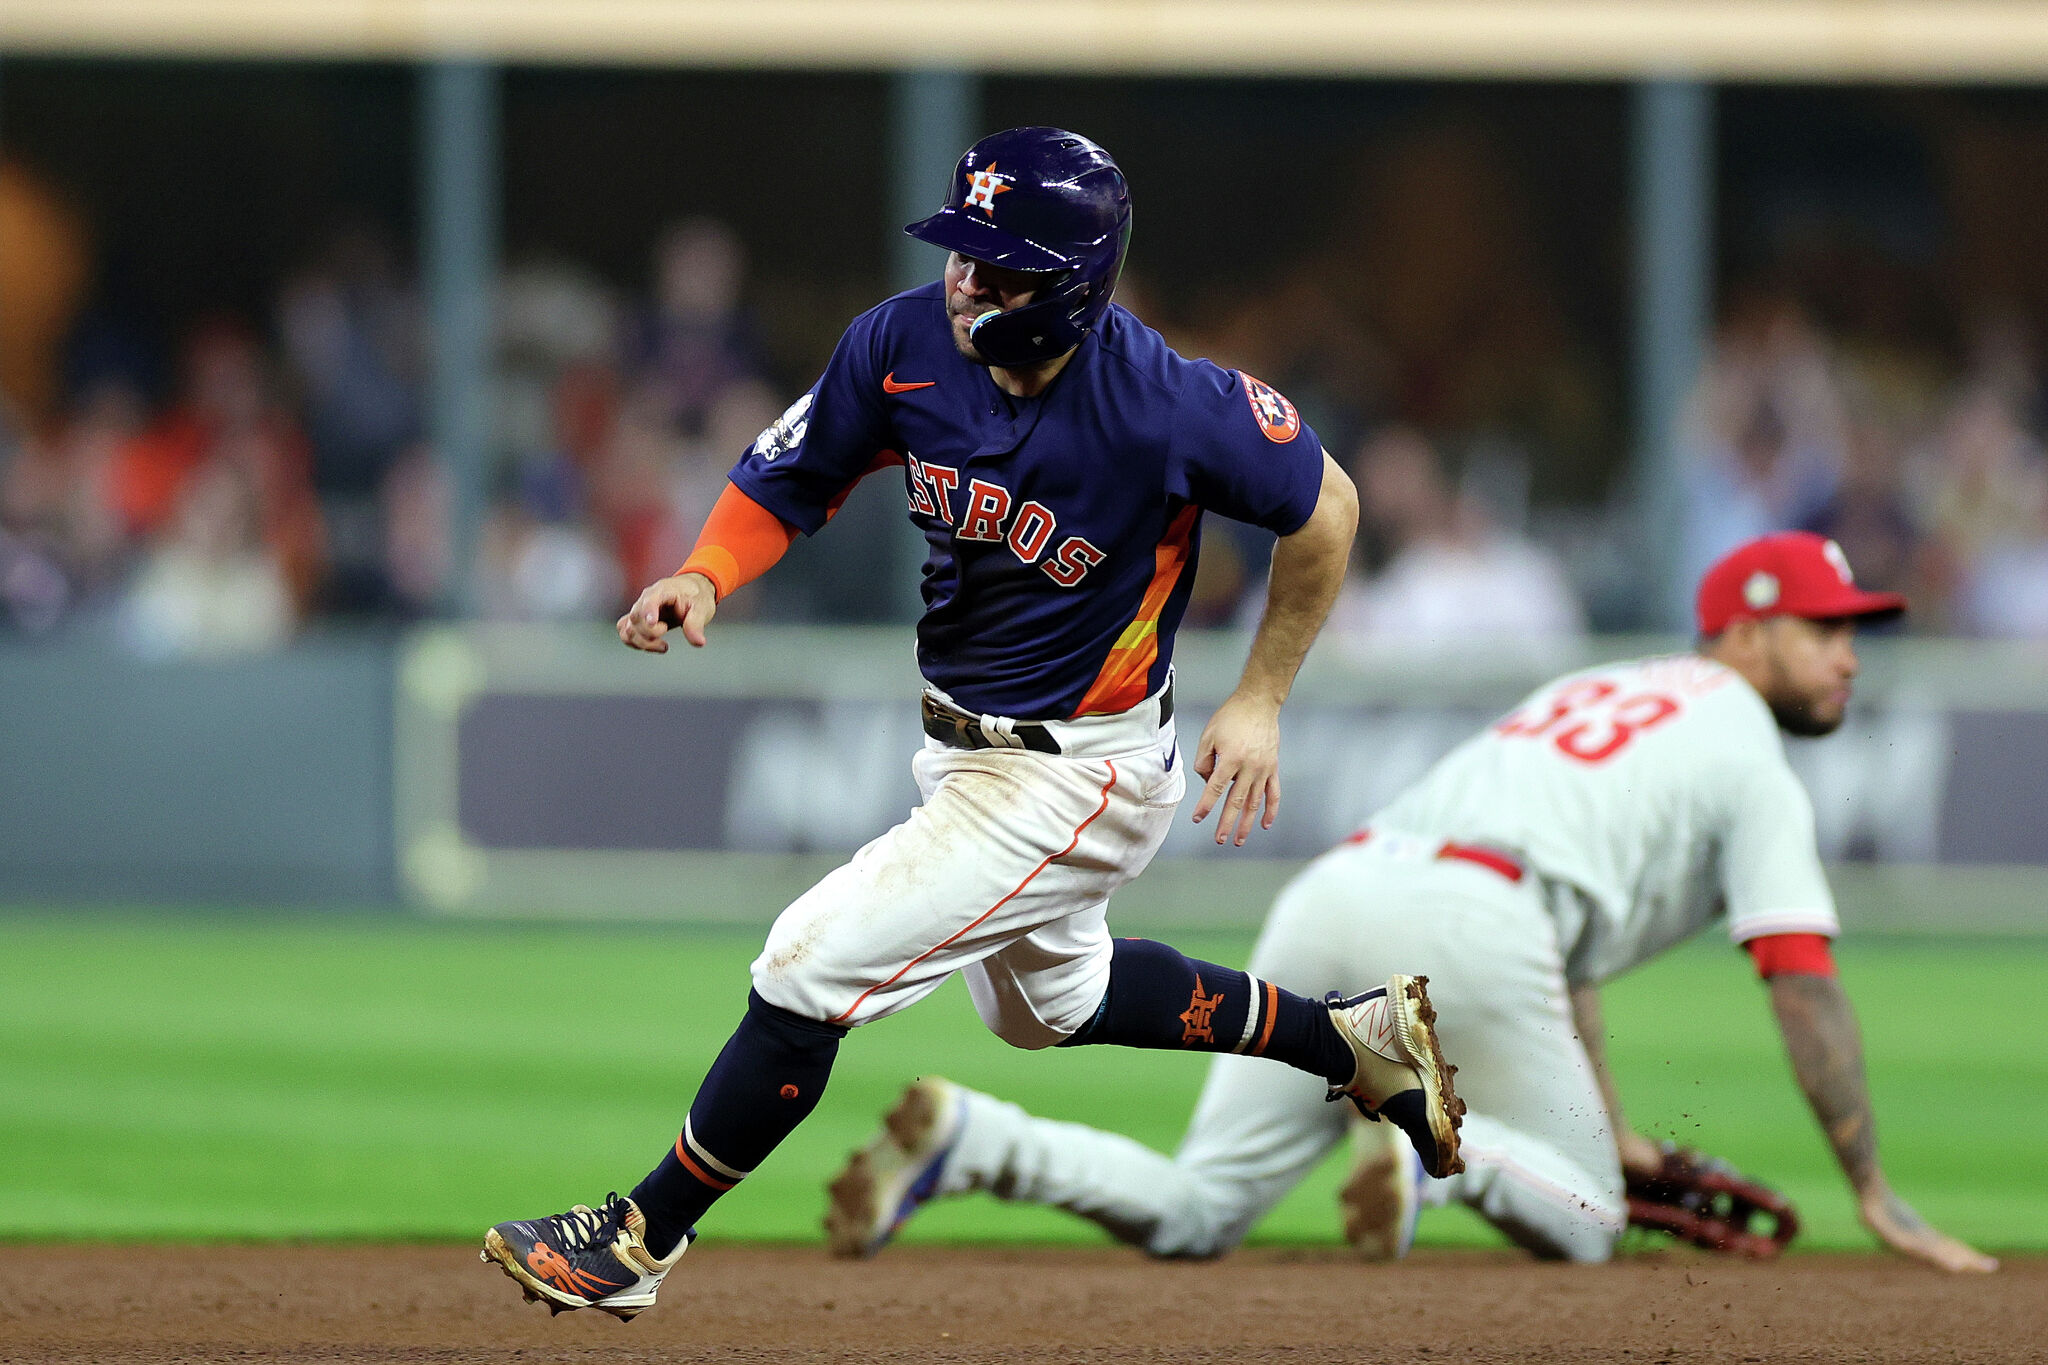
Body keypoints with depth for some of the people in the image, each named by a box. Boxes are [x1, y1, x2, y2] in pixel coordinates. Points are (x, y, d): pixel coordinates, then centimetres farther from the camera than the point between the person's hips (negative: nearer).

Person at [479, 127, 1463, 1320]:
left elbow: (1326, 508, -13)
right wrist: (705, 575, -21)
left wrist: (1261, 703, -8)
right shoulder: (907, 346, -15)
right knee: (1048, 997, 31)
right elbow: (791, 479, 0)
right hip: (967, 748, 8)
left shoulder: (1165, 408, -30)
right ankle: (1359, 1037, 45)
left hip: (1080, 780, -8)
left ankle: (643, 1238, 4)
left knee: (813, 965, -13)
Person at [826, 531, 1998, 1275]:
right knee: (1584, 1220, 7)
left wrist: (1607, 1123, 41)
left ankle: (966, 1138, -18)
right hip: (1461, 919, -6)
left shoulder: (1592, 694, 36)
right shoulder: (1746, 756, 12)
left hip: (1334, 889, 6)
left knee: (1193, 1213, 5)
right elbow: (1805, 988, 5)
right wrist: (1875, 1195, 6)